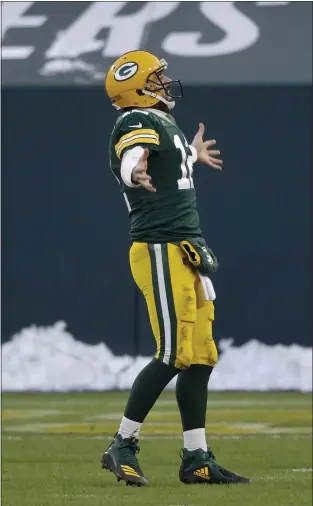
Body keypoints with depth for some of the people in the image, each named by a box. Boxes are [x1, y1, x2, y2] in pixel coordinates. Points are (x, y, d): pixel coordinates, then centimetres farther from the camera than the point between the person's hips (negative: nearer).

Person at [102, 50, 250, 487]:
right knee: (174, 354, -14)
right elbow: (131, 157, -34)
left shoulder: (161, 122, 19)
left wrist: (192, 155, 59)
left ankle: (196, 459, 13)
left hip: (186, 253, 10)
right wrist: (135, 173, -58)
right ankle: (123, 446, -6)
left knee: (201, 356, 9)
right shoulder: (139, 122, -11)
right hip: (160, 251, -10)